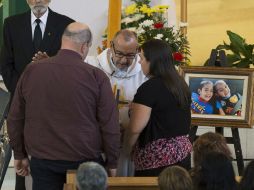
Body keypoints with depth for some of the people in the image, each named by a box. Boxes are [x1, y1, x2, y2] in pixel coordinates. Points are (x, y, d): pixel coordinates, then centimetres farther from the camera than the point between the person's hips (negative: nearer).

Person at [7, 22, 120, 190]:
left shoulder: (31, 71, -2)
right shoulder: (96, 76, -11)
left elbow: (15, 119, 5)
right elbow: (110, 125, -9)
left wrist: (20, 154, 16)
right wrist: (112, 163, 2)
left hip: (42, 159, 2)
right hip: (84, 160, -2)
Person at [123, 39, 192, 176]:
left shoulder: (149, 88, -16)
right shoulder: (181, 84, 9)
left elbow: (135, 128, -14)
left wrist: (127, 150, 0)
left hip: (156, 156, -8)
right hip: (182, 151, 8)